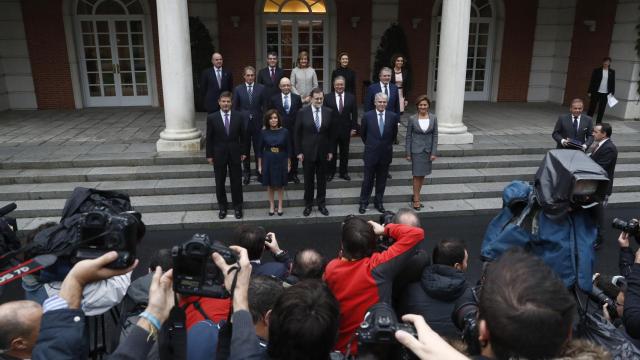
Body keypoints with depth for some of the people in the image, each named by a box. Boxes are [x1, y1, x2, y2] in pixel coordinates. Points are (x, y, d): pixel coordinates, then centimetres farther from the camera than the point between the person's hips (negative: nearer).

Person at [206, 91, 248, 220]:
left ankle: (237, 206, 22)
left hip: (235, 154, 0)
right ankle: (222, 206, 25)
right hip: (219, 154, 0)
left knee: (236, 181, 8)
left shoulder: (239, 116, -3)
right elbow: (209, 138, -1)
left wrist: (244, 152, 1)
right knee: (220, 182, 10)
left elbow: (243, 136, 3)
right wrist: (209, 155, -2)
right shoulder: (212, 118, -5)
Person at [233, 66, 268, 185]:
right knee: (245, 149, 9)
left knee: (258, 149, 6)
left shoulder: (261, 88, 1)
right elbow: (235, 107, 3)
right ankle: (247, 173, 22)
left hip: (257, 123, 0)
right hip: (243, 123, 1)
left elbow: (265, 106, 1)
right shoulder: (238, 89, 1)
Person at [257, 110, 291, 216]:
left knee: (280, 185, 11)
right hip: (268, 162, 1)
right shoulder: (264, 132, -6)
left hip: (281, 161, 0)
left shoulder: (284, 132, -8)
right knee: (270, 184, 11)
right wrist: (259, 165, 1)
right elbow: (260, 150, 0)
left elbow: (288, 149, -1)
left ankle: (280, 206, 25)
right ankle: (271, 205, 27)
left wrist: (289, 164, 1)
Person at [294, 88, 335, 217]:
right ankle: (308, 205, 23)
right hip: (307, 152, -2)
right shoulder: (303, 112, -7)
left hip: (323, 152, 2)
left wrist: (331, 151, 3)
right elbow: (297, 134, -3)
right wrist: (298, 152, -6)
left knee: (322, 179, 11)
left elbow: (331, 133, 5)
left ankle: (321, 204, 25)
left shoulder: (328, 112, -1)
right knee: (308, 180, 9)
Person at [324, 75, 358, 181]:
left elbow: (354, 114, 2)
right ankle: (330, 172, 22)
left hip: (346, 130, 1)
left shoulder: (351, 97, 1)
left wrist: (354, 128, -3)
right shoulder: (328, 97, -2)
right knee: (331, 152, 9)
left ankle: (344, 172, 25)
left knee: (345, 152, 12)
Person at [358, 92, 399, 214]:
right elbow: (363, 134, 7)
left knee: (382, 180, 12)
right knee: (368, 180, 6)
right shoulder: (367, 116, -6)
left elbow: (394, 134, 11)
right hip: (371, 153, -2)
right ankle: (363, 202, 19)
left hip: (386, 153, 2)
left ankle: (378, 202, 27)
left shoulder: (393, 116, -3)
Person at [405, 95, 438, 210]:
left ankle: (416, 196, 25)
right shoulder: (412, 119, -7)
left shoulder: (433, 118, -2)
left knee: (423, 175, 11)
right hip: (416, 150, -3)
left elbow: (435, 136, 1)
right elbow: (408, 136, -1)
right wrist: (408, 153, -3)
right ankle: (416, 199, 11)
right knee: (417, 175, 1)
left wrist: (434, 152, -3)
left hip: (428, 150, 3)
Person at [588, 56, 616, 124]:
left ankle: (598, 124, 11)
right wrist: (589, 92, -4)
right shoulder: (597, 70, 0)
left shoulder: (612, 72, 6)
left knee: (601, 110, 5)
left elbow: (613, 83, 9)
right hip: (596, 92, -2)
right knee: (592, 108, 1)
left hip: (605, 94, 2)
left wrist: (612, 93, 3)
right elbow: (592, 81, 0)